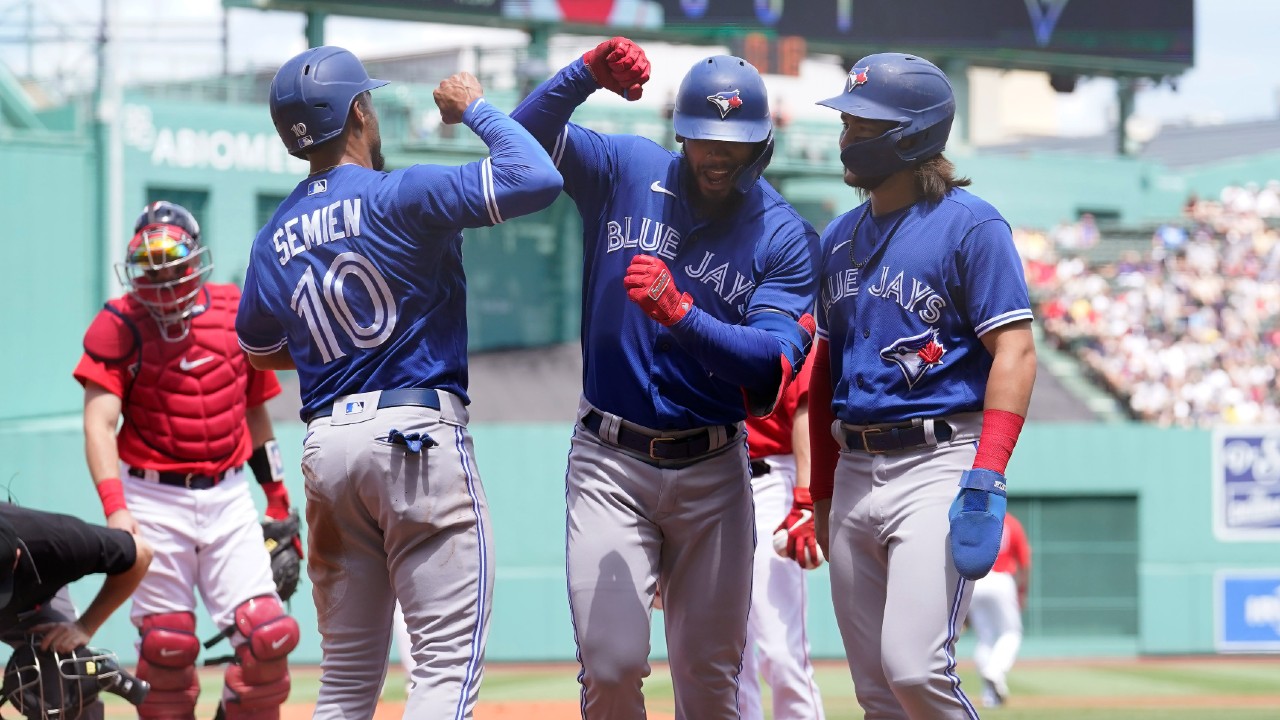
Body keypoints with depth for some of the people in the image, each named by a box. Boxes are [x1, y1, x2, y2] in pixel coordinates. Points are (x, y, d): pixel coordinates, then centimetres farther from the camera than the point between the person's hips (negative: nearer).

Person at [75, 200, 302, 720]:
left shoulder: (235, 313, 5)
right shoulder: (118, 326, -6)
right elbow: (99, 421, -15)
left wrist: (278, 497, 19)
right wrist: (114, 507, -28)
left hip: (228, 497, 3)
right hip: (155, 501, -3)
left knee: (269, 636, -7)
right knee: (167, 647, -3)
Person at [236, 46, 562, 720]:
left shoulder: (273, 239, 11)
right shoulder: (399, 196, -9)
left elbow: (259, 349, 27)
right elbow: (537, 178, -17)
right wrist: (475, 108, -1)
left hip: (326, 448, 7)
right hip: (419, 435, -6)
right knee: (449, 662, -7)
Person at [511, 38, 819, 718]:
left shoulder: (786, 237, -4)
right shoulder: (625, 171, 0)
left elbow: (774, 369, -16)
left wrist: (680, 313, -30)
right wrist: (586, 73, -29)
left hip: (713, 474, 1)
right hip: (610, 463, -1)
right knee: (612, 664, -11)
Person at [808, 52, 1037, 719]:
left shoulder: (970, 226, -6)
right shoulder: (840, 237, 17)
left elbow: (1014, 352, -12)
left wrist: (985, 481, -21)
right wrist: (823, 494, 18)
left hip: (938, 464, -7)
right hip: (855, 472, 7)